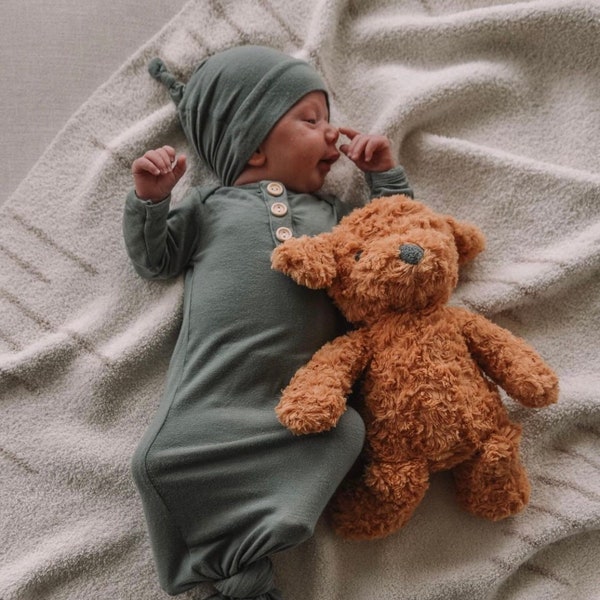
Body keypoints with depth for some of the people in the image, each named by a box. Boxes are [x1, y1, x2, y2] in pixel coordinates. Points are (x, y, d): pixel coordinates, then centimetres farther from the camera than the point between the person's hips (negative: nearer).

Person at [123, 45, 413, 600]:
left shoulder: (332, 214, 24)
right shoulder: (208, 204, 17)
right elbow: (153, 261, 19)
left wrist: (386, 175, 18)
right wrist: (149, 200, 3)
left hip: (304, 393, 2)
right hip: (218, 386, -2)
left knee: (344, 433, -24)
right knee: (166, 457, -20)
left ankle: (239, 548, -15)